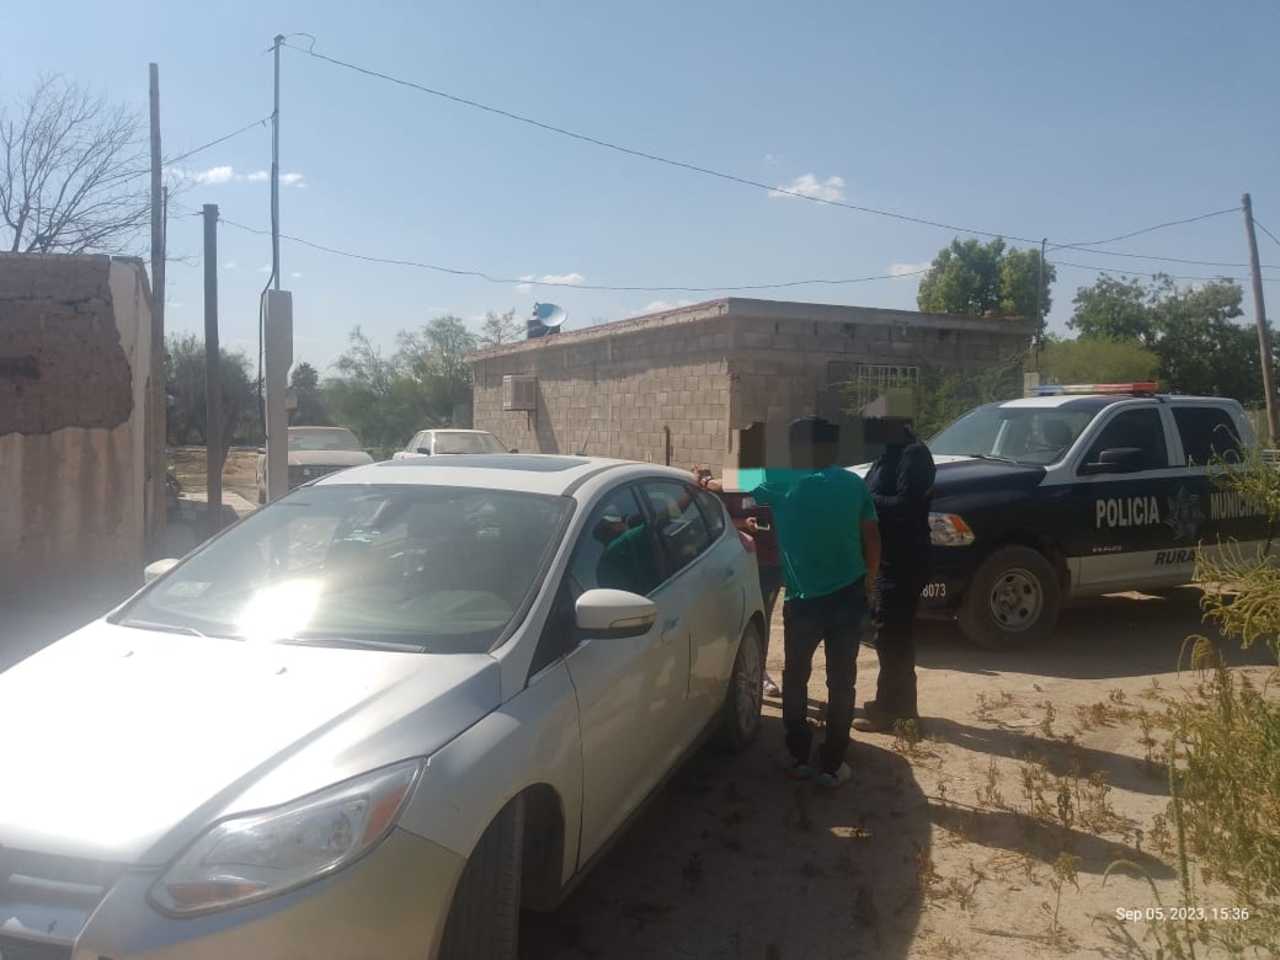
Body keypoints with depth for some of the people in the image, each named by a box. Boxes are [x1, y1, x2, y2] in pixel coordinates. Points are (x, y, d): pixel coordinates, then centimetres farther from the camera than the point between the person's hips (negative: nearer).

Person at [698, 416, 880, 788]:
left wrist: (706, 483, 26)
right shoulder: (853, 483, 2)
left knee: (795, 678, 17)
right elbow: (872, 538, 5)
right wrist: (869, 578, 20)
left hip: (804, 599, -2)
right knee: (841, 681, 10)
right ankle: (831, 765, 15)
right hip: (850, 596, 2)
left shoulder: (780, 484, -5)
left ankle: (800, 758, 21)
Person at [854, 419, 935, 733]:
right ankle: (902, 704, 26)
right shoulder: (890, 453, 15)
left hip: (903, 561, -10)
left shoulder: (914, 454, -15)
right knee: (896, 635, 16)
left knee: (891, 637, -4)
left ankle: (888, 710, 3)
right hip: (889, 559, 10)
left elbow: (905, 506, -24)